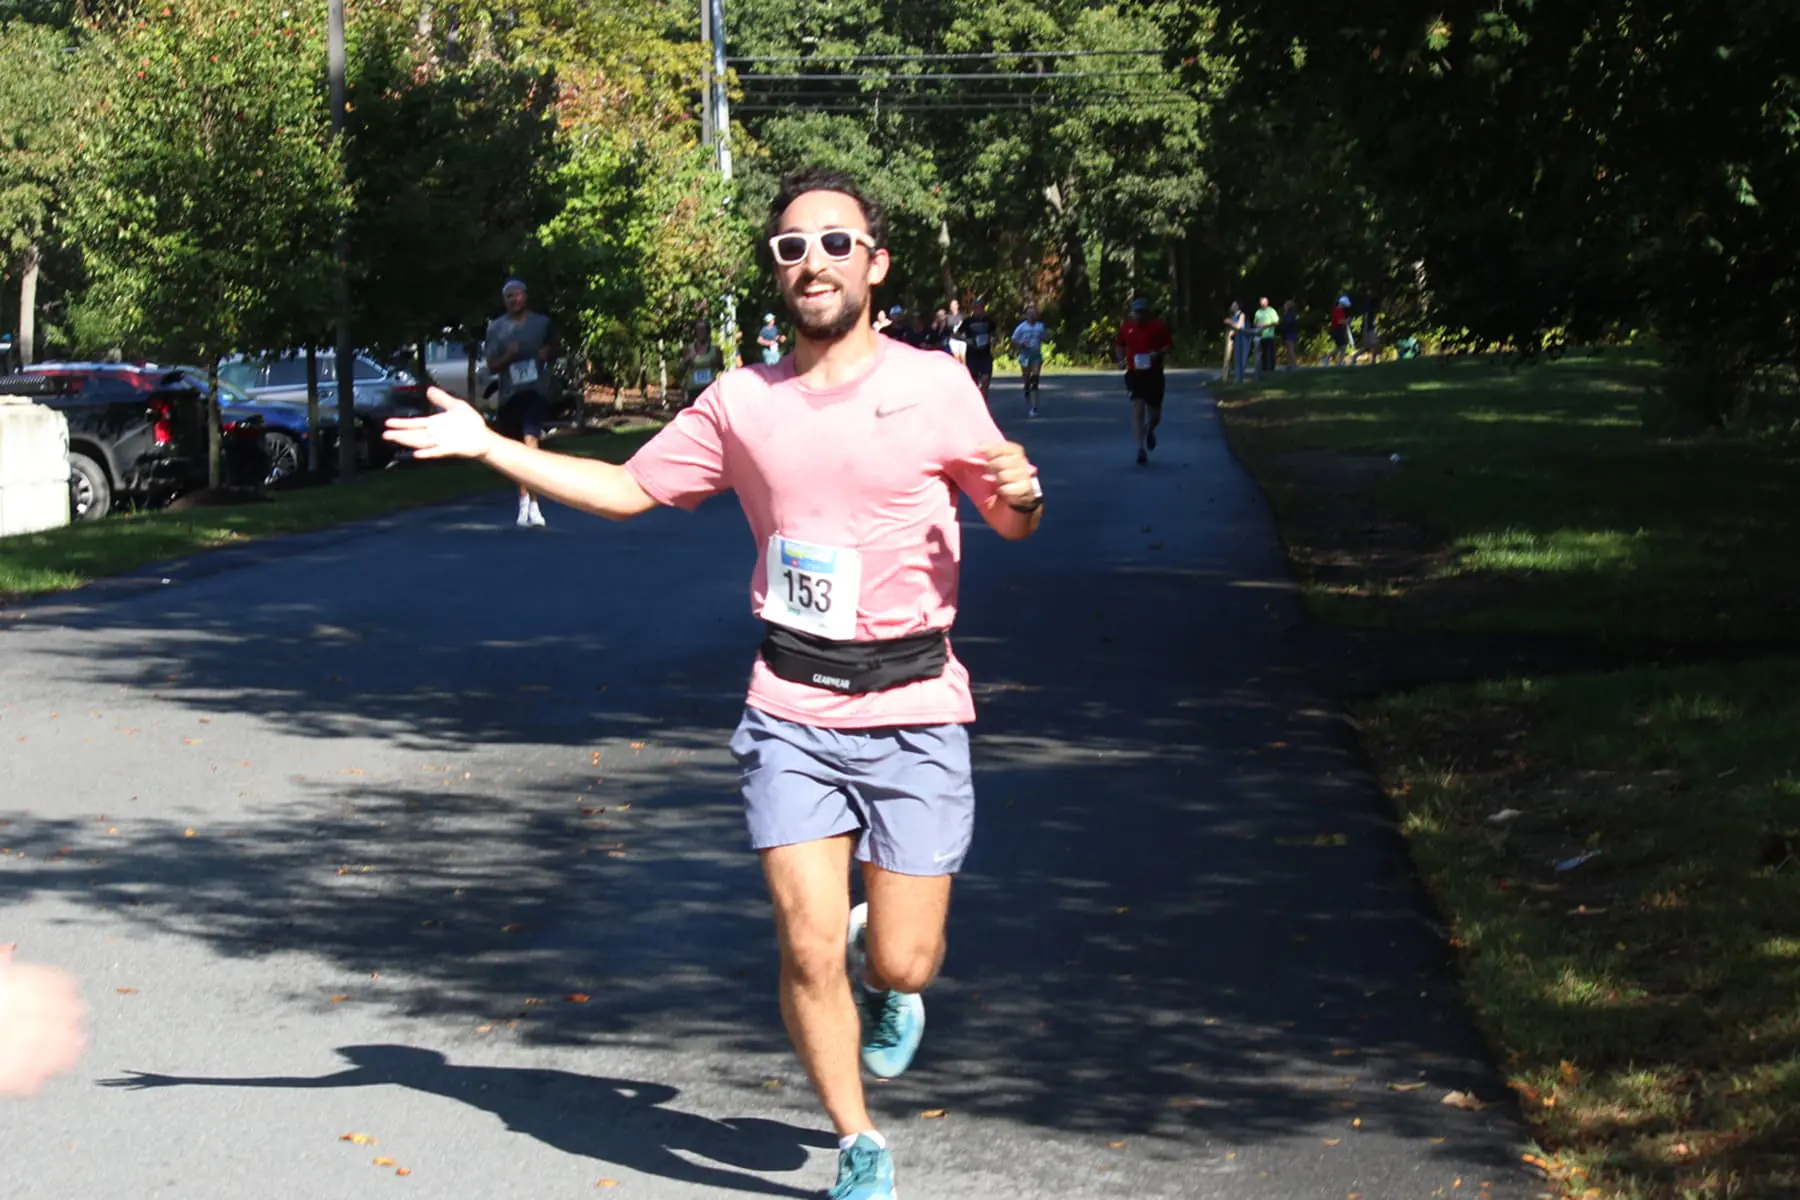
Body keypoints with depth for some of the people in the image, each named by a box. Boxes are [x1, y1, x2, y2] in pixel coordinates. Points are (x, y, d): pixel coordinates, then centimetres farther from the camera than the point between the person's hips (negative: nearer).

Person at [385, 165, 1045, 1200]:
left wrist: (1020, 491, -16)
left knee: (900, 964, -2)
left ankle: (886, 971, 37)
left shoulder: (934, 386, -2)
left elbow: (1013, 524, 8)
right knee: (808, 954, -5)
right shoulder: (741, 404, 6)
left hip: (913, 713, -2)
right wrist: (487, 445, 10)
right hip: (792, 714, 2)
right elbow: (629, 488, 16)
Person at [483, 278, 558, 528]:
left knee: (530, 442, -20)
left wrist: (547, 352, -1)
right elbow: (491, 367, 3)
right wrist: (508, 356, -17)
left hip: (536, 390, -2)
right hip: (509, 394, 2)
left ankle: (531, 504, -24)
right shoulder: (496, 328, 4)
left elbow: (553, 346, 23)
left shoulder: (542, 323, 5)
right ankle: (524, 500, 27)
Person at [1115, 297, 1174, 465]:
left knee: (1154, 415, 9)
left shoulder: (1158, 327, -3)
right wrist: (1121, 359, 0)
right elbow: (1119, 345, 18)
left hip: (1154, 374, 0)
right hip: (1134, 374, 0)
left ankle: (1150, 430, 46)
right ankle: (1141, 449, -15)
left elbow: (1170, 345, 2)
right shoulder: (1126, 328, 3)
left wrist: (1159, 353, -17)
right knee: (1137, 409, -14)